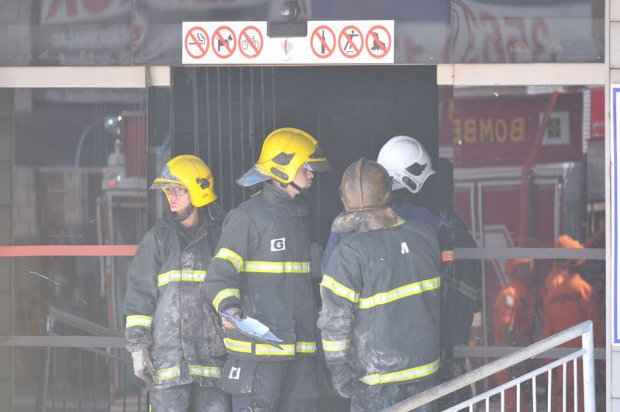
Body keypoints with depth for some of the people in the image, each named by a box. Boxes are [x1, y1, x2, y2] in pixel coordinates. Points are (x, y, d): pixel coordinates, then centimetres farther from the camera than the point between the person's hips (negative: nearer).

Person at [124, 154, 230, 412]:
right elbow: (139, 294, 4)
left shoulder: (220, 237, 10)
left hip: (213, 357, 2)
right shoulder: (159, 238, 6)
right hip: (168, 355, -2)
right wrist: (138, 347, -3)